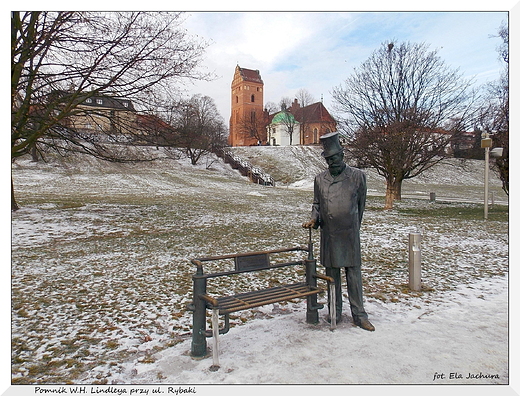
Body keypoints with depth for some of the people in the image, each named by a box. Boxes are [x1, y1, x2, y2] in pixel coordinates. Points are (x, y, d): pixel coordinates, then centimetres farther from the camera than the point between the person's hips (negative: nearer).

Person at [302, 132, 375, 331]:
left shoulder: (357, 176, 0)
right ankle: (335, 313, 25)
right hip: (329, 235, 2)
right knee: (332, 274, 11)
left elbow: (360, 205, 9)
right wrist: (313, 219, -5)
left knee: (354, 274, 4)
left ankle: (359, 315, 18)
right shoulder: (320, 179, 6)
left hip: (350, 234, -2)